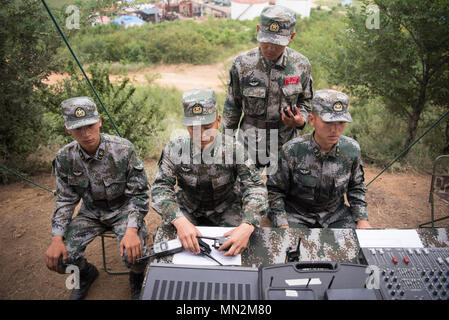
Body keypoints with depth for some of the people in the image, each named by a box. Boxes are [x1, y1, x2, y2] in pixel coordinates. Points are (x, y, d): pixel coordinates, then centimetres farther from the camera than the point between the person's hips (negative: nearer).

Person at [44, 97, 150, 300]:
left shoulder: (123, 150, -21)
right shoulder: (65, 158, -9)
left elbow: (139, 195, -16)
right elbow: (66, 200, 1)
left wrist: (132, 230, -31)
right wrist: (56, 239, -11)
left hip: (124, 209, -3)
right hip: (91, 212, 4)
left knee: (134, 253, -28)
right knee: (58, 259, -11)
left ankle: (137, 278, 12)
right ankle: (87, 273, 26)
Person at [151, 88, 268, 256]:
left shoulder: (234, 149, -20)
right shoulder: (174, 149, -16)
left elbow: (255, 187, -24)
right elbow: (160, 187, -20)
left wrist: (247, 226, -43)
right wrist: (179, 221, -40)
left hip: (225, 209, -1)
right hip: (187, 210, 1)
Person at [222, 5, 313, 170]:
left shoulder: (301, 65, -8)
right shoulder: (242, 64, -12)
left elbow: (305, 100, 7)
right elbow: (232, 107, -2)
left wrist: (301, 120, -14)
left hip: (286, 146, 1)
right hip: (249, 144, -1)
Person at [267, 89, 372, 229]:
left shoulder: (352, 149, -8)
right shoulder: (291, 150, -20)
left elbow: (356, 187, 9)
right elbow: (274, 190, -10)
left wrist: (362, 219, -1)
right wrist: (282, 225, -18)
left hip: (336, 214, 4)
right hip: (297, 214, -3)